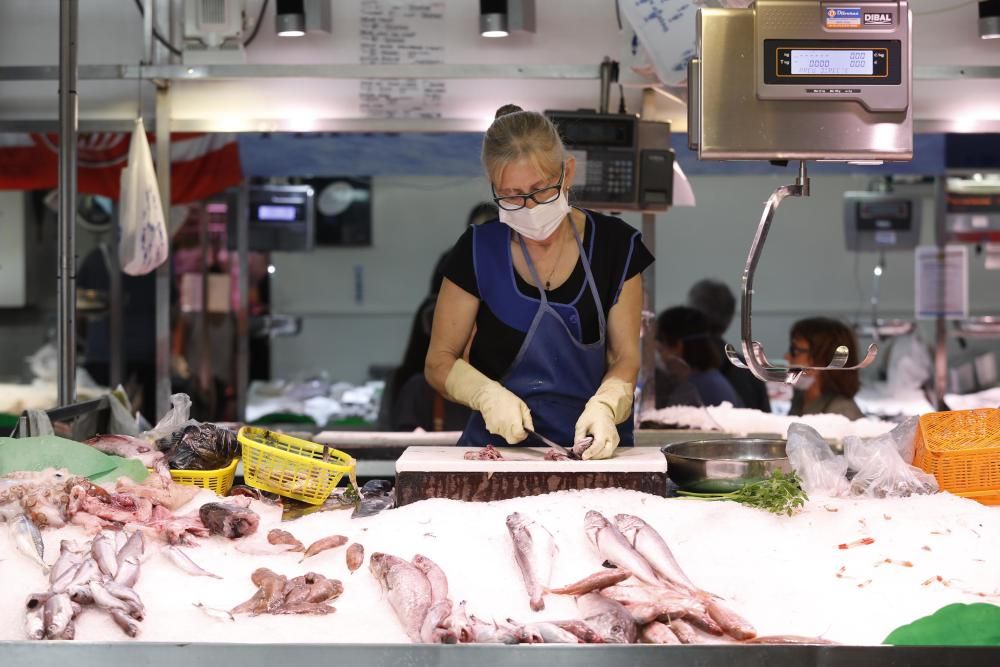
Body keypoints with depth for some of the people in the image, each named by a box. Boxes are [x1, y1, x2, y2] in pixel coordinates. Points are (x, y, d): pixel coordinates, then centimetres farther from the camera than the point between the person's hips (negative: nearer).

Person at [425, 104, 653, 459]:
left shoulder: (614, 244, 3)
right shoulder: (478, 251, 1)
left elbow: (625, 357, 5)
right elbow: (439, 362, 7)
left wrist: (604, 406, -16)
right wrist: (487, 395, -13)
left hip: (593, 447, 0)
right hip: (498, 442, 0)